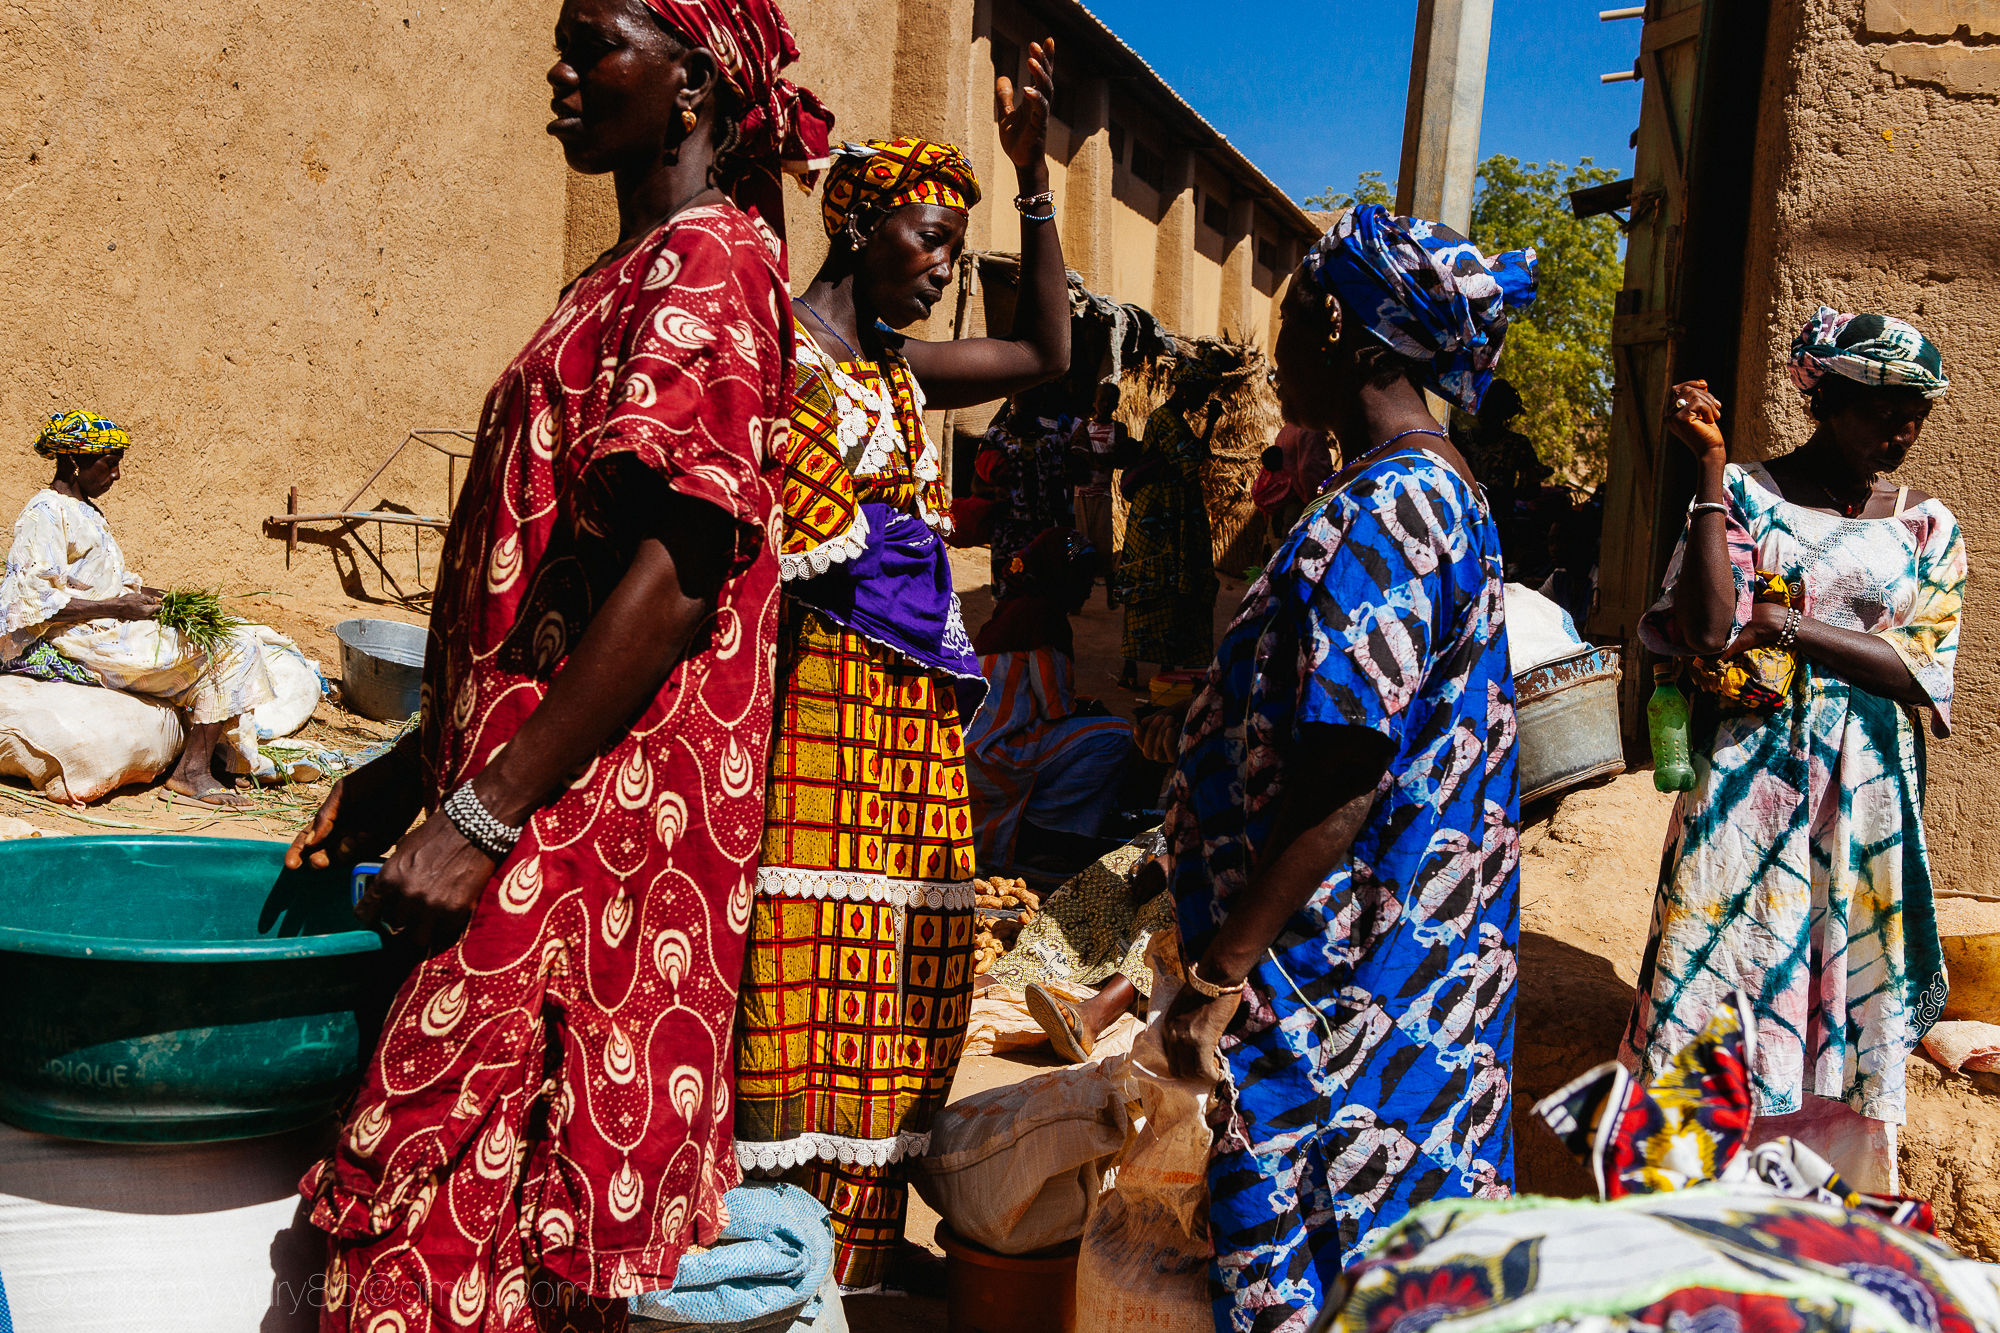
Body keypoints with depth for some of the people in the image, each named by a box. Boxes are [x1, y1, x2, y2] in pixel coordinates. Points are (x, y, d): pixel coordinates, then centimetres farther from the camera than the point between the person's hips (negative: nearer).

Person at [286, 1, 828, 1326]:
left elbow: (672, 573, -20)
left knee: (461, 1198, -6)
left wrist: (481, 813, -20)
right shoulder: (637, 271, 20)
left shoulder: (704, 262, -10)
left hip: (594, 807, -9)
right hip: (564, 798, 9)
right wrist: (417, 763, 20)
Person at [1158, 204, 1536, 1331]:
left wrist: (1220, 975, -18)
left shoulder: (1379, 508, -19)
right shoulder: (1445, 492, 12)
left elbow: (1341, 782, -24)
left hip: (1341, 983, -10)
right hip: (1417, 949, 10)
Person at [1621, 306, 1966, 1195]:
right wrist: (1711, 466, -14)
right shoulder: (1743, 493, 0)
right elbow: (1706, 628, -16)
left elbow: (1922, 673, -4)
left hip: (1866, 796, 3)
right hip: (1746, 783, -2)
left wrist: (1781, 626, -13)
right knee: (1716, 1010, -1)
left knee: (1844, 1009, 7)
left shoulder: (1927, 529, 7)